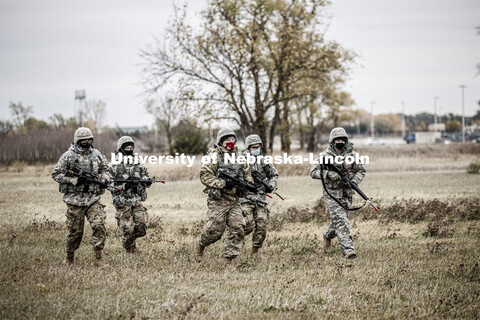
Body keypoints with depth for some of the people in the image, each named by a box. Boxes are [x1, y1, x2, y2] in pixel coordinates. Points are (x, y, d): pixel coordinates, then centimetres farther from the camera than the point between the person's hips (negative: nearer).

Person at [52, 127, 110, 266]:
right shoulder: (68, 156, -3)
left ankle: (97, 259, -11)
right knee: (75, 231, 5)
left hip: (93, 199, 2)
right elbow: (56, 174, -3)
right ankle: (69, 258, 27)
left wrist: (104, 179, 0)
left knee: (99, 226, -15)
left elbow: (105, 170, 22)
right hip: (75, 199, -2)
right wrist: (74, 180, -14)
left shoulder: (97, 155, 8)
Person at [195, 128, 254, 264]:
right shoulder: (215, 156, -7)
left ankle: (229, 260, 2)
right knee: (215, 231, -2)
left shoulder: (239, 156, 13)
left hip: (235, 201, 6)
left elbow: (247, 173, 24)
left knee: (238, 230, -5)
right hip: (218, 200, -6)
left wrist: (249, 183, 1)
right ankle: (200, 244, 29)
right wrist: (224, 183, -22)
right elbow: (205, 176, -13)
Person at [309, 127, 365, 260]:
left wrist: (354, 181, -12)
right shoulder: (324, 156, -5)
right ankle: (348, 249, -23)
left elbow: (361, 171, 8)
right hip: (332, 193, -4)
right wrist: (328, 174, -21)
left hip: (347, 193, 4)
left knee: (338, 220, 15)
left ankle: (327, 237, 46)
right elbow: (313, 172, -6)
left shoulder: (352, 155, 2)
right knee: (341, 220, -16)